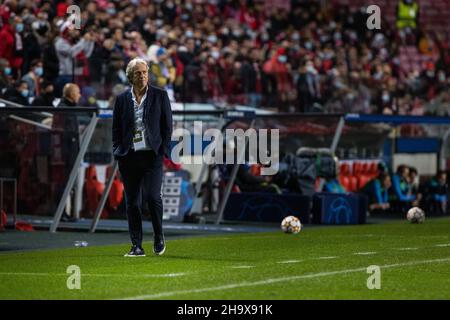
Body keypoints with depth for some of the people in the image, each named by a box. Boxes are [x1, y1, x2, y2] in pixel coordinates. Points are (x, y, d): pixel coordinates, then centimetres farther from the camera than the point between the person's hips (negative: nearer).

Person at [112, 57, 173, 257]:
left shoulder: (160, 96, 4)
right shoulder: (122, 99, 9)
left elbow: (167, 125, 5)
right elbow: (116, 129, 12)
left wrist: (163, 149, -3)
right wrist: (117, 151, 2)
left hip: (152, 155, -2)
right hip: (129, 156, 2)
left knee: (152, 196, -14)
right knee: (132, 202, 3)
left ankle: (159, 237, 9)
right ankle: (136, 246, 8)